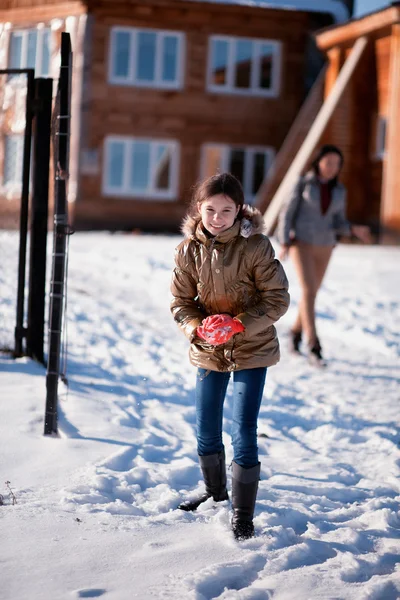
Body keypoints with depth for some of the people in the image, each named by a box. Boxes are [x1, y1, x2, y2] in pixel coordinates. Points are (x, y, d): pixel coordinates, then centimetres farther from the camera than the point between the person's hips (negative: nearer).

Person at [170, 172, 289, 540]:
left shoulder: (256, 246, -15)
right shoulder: (189, 249, -5)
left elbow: (277, 300, -12)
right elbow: (180, 302, 2)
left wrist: (237, 324, -24)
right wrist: (198, 327, -18)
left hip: (251, 350, -4)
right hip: (207, 351, 4)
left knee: (243, 435, -8)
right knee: (206, 431, 16)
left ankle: (243, 515, 6)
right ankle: (215, 493, 42)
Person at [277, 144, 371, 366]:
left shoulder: (339, 190, 5)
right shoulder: (303, 183, -6)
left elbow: (338, 223, 6)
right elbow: (287, 213, -4)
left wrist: (355, 230, -14)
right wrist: (284, 244, -12)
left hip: (324, 246, 5)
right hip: (301, 243, -5)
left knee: (311, 292, 13)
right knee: (309, 291, -17)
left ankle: (297, 331, 37)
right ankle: (314, 346, -20)